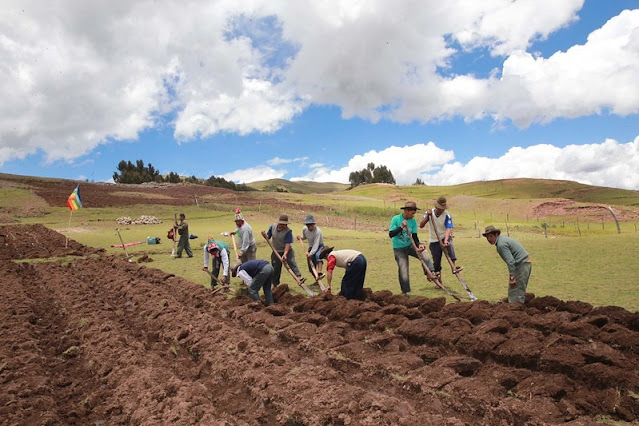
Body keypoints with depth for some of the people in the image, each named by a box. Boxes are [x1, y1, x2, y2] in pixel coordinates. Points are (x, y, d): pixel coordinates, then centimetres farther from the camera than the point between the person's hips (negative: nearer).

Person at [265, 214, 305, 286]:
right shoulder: (272, 227, -4)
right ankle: (275, 285, 22)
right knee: (275, 269, 7)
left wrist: (285, 254, -33)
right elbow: (268, 236, 8)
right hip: (276, 252, 3)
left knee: (292, 263, -24)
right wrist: (265, 235, -16)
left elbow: (288, 244, -22)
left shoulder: (288, 231, -17)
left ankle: (299, 277, -37)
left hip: (287, 251, -3)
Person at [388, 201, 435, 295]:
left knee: (425, 256, -19)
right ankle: (406, 292, 12)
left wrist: (419, 244, -25)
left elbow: (414, 236, -6)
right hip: (399, 249, -4)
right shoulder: (396, 219, -16)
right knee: (403, 271, -3)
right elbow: (391, 234, -19)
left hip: (410, 246, 4)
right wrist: (401, 227, -31)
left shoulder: (413, 221, -5)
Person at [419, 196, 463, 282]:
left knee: (449, 245, -35)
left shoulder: (447, 215, -12)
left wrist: (445, 240, -39)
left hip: (444, 238, -1)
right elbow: (421, 225, -13)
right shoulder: (429, 213, -6)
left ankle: (454, 267, -40)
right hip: (434, 241, 1)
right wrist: (427, 216, -26)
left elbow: (448, 229, -23)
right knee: (436, 261, 2)